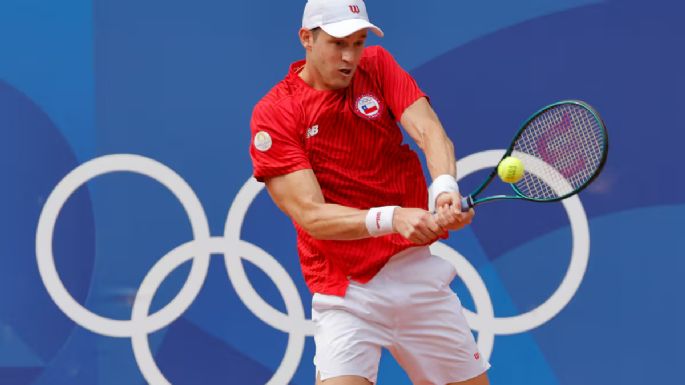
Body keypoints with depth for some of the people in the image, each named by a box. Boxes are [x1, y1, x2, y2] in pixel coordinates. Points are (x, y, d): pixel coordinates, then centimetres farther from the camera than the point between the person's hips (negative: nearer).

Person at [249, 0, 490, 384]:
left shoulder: (378, 66, 2)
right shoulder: (273, 114, -10)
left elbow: (429, 130, -14)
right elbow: (311, 215, -18)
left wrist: (445, 187, -36)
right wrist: (391, 218, -34)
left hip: (419, 273, 4)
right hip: (346, 293, -4)